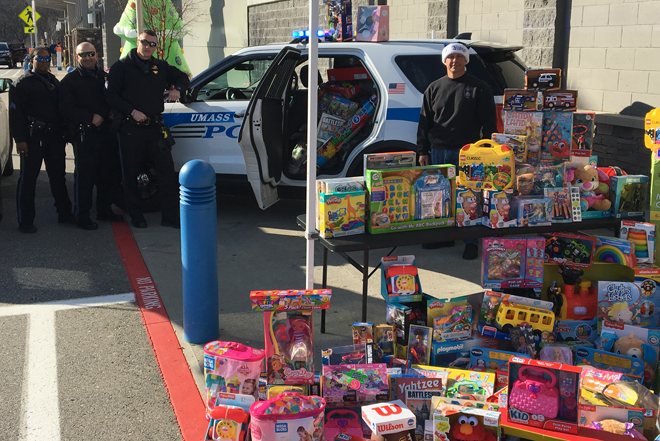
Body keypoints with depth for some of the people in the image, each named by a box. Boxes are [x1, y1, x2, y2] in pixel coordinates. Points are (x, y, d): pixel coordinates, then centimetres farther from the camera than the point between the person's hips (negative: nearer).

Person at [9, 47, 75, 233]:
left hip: (54, 136, 6)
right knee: (28, 178, -1)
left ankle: (64, 213, 23)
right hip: (33, 137, -6)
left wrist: (64, 132, 11)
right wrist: (20, 139, -16)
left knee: (58, 176, 13)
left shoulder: (54, 82, 16)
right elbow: (16, 113, -9)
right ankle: (25, 221, 4)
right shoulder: (23, 83, -4)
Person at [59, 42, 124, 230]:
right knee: (84, 176, -5)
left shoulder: (104, 76, 16)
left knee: (107, 174, 12)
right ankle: (82, 216, 2)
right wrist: (90, 118, -17)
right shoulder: (71, 80, -1)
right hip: (85, 135, -6)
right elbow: (66, 109, -9)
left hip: (107, 132, 6)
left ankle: (104, 209, 25)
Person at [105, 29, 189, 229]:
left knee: (167, 169, -4)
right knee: (131, 174, 4)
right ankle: (136, 217, 17)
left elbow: (183, 78, 26)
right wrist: (132, 112, -14)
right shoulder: (122, 67, 1)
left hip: (154, 128, 3)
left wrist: (177, 88, 3)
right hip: (130, 129, -3)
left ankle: (170, 216, 2)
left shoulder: (160, 67, 14)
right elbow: (111, 96, -3)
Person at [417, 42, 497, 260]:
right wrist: (422, 151, 7)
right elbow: (424, 122, 14)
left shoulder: (479, 88, 2)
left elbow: (489, 123, 0)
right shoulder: (434, 88, 12)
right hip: (438, 152, 4)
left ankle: (471, 242, 7)